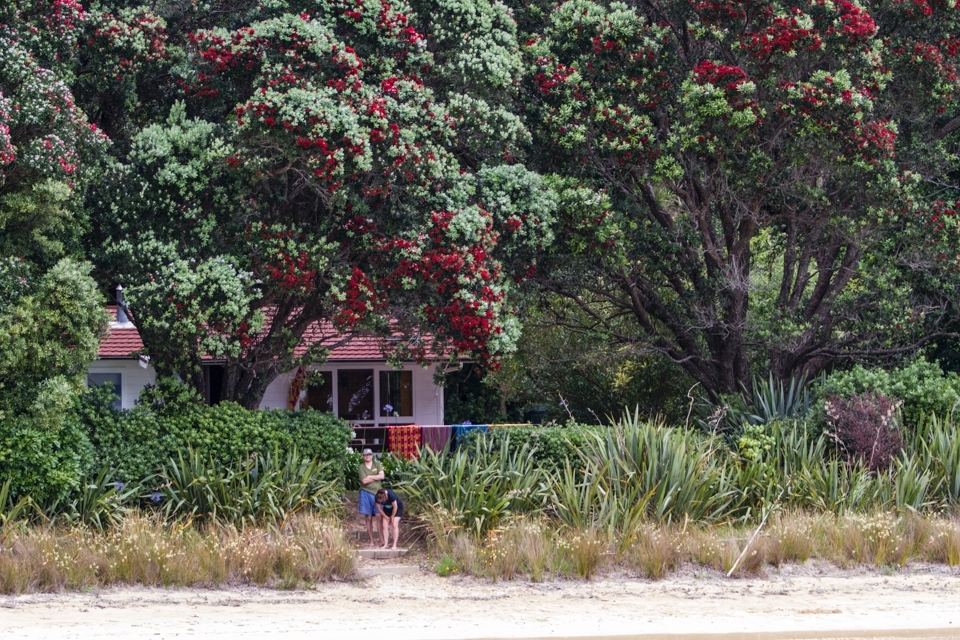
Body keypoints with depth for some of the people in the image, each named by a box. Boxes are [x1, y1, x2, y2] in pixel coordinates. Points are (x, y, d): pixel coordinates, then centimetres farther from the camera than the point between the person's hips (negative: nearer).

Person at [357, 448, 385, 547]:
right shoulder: (361, 467, 1)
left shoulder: (377, 464, 8)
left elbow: (382, 476, -6)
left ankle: (382, 541, -9)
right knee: (369, 518, 2)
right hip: (366, 493, 0)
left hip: (377, 493, 0)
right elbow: (364, 481, -11)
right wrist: (376, 477, -4)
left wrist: (370, 477, -9)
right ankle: (372, 541, 7)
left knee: (379, 517, -7)